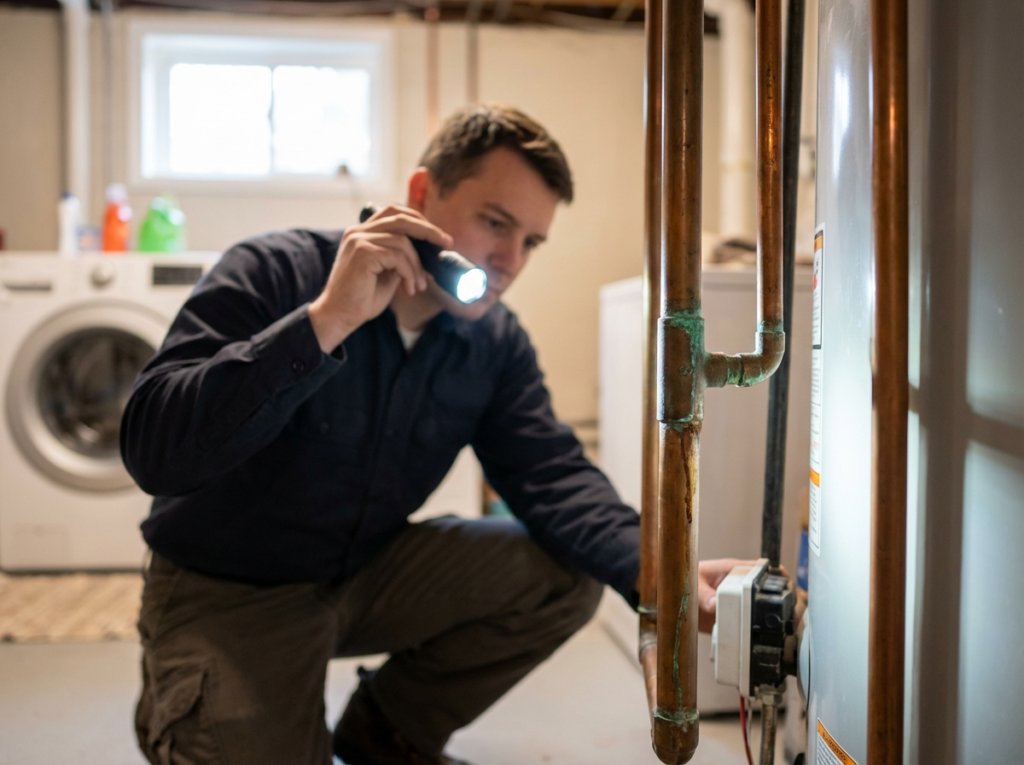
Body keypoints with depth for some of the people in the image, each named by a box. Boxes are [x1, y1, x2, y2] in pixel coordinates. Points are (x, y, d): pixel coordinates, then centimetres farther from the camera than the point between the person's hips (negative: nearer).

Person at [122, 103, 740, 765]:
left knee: (568, 573, -9)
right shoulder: (274, 274, -21)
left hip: (371, 571, 5)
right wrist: (326, 321, -40)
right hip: (225, 591, -4)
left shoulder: (496, 343, -4)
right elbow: (154, 451, -32)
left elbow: (553, 476, -12)